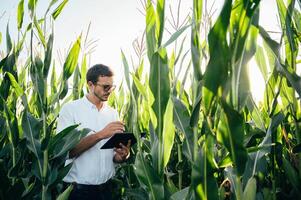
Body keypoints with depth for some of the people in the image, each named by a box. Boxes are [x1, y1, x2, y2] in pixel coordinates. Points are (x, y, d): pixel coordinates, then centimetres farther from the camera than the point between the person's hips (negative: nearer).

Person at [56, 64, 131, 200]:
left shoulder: (113, 113, 5)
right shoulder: (70, 109, -9)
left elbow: (114, 156, 5)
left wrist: (122, 156, -16)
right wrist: (100, 135, -26)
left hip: (106, 187, 5)